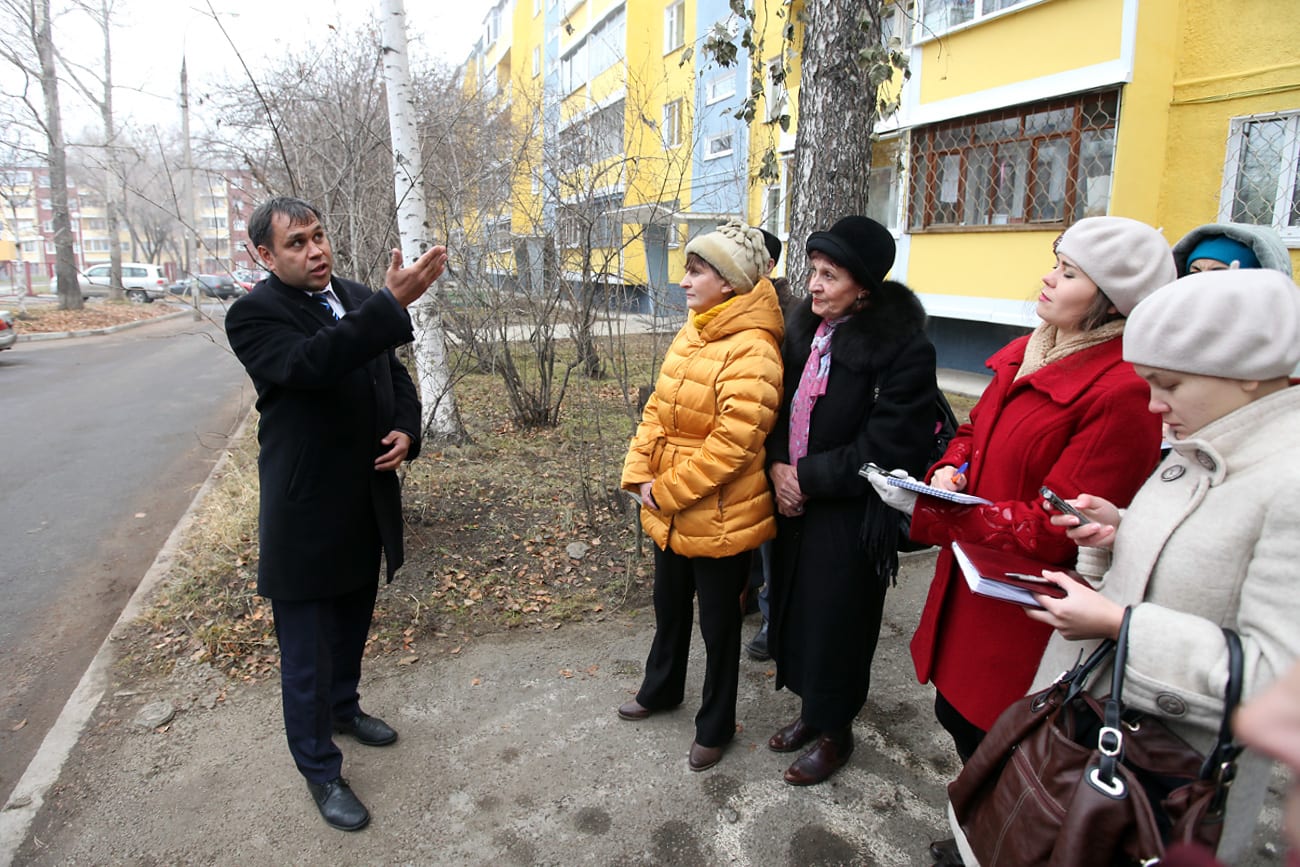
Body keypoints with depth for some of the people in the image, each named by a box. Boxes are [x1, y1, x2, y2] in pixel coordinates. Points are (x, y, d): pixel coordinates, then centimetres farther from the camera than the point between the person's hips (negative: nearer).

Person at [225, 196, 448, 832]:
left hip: (367, 502, 6)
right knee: (307, 653, 8)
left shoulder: (359, 301, 4)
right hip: (306, 514, -6)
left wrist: (406, 430, -8)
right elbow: (309, 362, -35)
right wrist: (394, 302, -43)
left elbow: (395, 375, 12)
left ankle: (343, 707, 51)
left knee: (352, 624, 26)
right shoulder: (254, 315, -16)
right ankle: (321, 769, 28)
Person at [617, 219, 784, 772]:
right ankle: (661, 689, 51)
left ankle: (715, 726, 34)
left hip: (720, 520, -8)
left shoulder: (751, 351, -23)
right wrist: (640, 474, -3)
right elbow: (657, 410, 8)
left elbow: (731, 445, -26)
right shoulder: (691, 335, 5)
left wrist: (668, 492, -18)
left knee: (718, 622, 12)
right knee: (669, 606, 26)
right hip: (669, 514, 8)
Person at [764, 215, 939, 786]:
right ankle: (810, 711, 43)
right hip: (795, 504, 7)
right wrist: (778, 467, -7)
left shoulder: (903, 347, -18)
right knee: (795, 610, 19)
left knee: (835, 624, 9)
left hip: (851, 518, -7)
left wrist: (806, 476, -17)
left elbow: (886, 448, -20)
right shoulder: (806, 331, 4)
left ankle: (834, 733, 34)